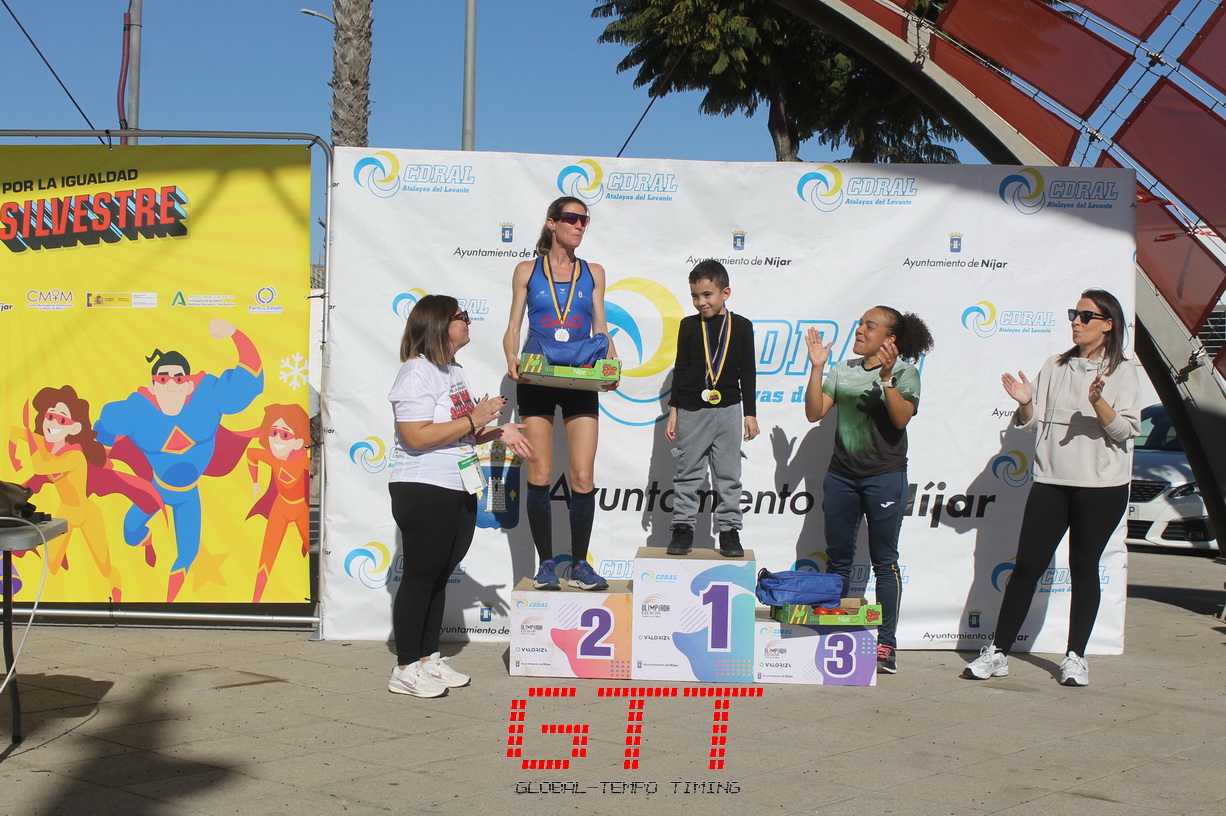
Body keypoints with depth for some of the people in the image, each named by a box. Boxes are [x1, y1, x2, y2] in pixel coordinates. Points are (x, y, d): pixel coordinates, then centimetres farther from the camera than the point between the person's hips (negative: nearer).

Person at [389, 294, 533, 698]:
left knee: (439, 575, 13)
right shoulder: (416, 373, -14)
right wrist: (474, 420, -20)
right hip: (423, 493, -9)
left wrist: (498, 431, 8)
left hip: (459, 491, 9)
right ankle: (406, 669, 5)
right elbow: (416, 436, -24)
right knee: (420, 577, -3)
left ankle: (429, 658, 22)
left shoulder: (454, 371, 16)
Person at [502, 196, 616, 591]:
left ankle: (579, 564, 6)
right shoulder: (527, 271, 8)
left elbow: (600, 328, 11)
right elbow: (513, 327, 5)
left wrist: (611, 364, -7)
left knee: (583, 477, -5)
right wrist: (512, 359, -14)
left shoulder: (593, 273, 13)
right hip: (536, 381, -1)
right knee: (540, 476, -2)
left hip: (580, 382, 1)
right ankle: (546, 563, 9)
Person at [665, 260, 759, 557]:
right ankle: (683, 529, 12)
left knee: (728, 476, 3)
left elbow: (748, 373, 5)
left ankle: (729, 531, 9)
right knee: (687, 474, 5)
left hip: (728, 410, -1)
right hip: (691, 410, 1)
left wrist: (750, 414, 2)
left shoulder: (741, 327, 2)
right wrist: (673, 410, 2)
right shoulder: (688, 326, 4)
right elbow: (680, 370, 6)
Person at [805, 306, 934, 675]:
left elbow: (901, 419, -18)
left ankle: (886, 644, 3)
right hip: (841, 475, 5)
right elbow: (814, 412, 2)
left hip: (885, 477, -5)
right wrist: (817, 368, -6)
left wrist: (886, 377, -27)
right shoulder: (844, 370, 10)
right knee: (838, 559, 9)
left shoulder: (905, 372, -3)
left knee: (884, 561, -1)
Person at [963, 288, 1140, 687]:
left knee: (1084, 568, 4)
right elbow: (1035, 424, 11)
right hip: (1051, 480, 3)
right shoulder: (1055, 367, 12)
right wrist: (1025, 403, -9)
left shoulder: (1123, 371, 1)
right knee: (1027, 565, 0)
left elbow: (1125, 429, -8)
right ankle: (997, 652, 3)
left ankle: (1075, 656, 14)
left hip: (1102, 487, -3)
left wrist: (1098, 402, -24)